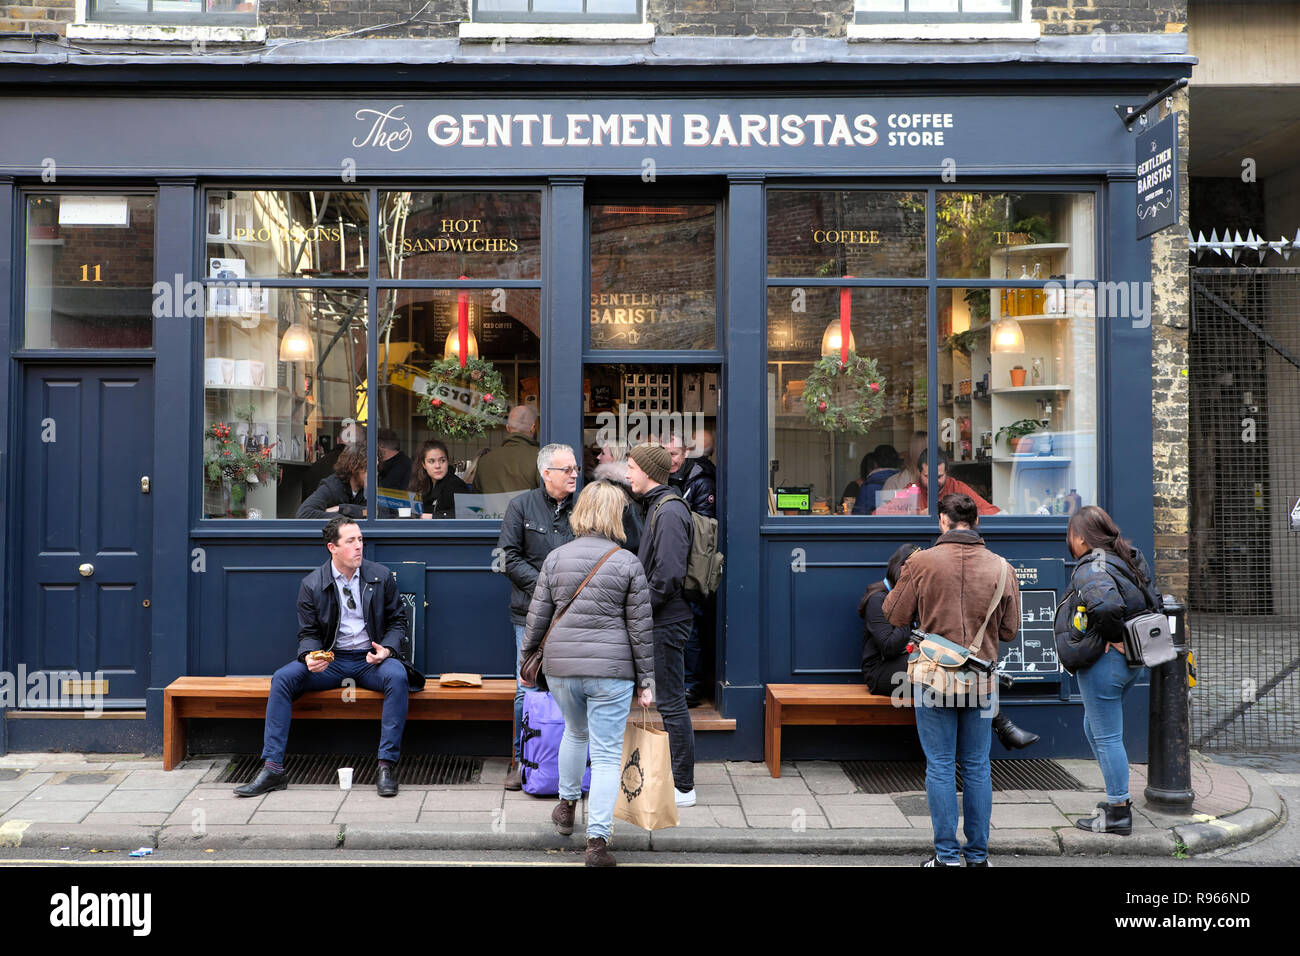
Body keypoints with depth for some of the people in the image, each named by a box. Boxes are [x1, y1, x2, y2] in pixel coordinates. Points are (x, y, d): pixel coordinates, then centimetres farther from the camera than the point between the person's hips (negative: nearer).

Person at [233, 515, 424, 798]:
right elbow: (308, 633, 7)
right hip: (329, 660, 1)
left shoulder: (381, 576, 3)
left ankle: (387, 766, -28)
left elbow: (397, 621, 8)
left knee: (397, 676, -33)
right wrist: (310, 657, -17)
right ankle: (272, 769, -18)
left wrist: (387, 650, -12)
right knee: (282, 678, -22)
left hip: (370, 659, -1)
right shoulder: (311, 584, 3)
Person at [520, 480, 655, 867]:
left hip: (561, 665, 3)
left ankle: (566, 806, 42)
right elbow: (641, 626, -2)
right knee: (607, 754, 3)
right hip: (611, 669, -3)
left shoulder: (556, 558, 2)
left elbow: (538, 616, 5)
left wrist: (526, 658, 18)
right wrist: (646, 679, 5)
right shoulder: (628, 562, -4)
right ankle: (597, 840, 0)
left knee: (575, 731, 28)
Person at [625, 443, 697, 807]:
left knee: (670, 703, -4)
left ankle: (683, 787, 4)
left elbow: (668, 575, -24)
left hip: (666, 622, -10)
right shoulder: (657, 507, 16)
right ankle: (664, 774, 27)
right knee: (664, 700, 16)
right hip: (659, 622, 10)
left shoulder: (669, 511, -16)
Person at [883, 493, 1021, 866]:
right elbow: (1010, 630, 4)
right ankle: (978, 855, 20)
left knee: (940, 767, 6)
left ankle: (947, 855, 10)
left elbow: (895, 615, -1)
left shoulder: (921, 562, -9)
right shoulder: (1001, 567, -2)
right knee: (977, 767, 12)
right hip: (981, 681, 2)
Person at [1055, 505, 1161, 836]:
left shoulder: (1091, 569, -19)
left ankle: (1118, 813, 9)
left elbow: (1107, 603, -38)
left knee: (1107, 737, 1)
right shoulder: (1128, 560, 11)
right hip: (1131, 660, 10)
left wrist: (1114, 637, -23)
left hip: (1103, 661, -10)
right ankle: (1119, 796, 32)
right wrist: (1127, 638, 13)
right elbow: (1153, 603, 18)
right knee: (1094, 728, 23)